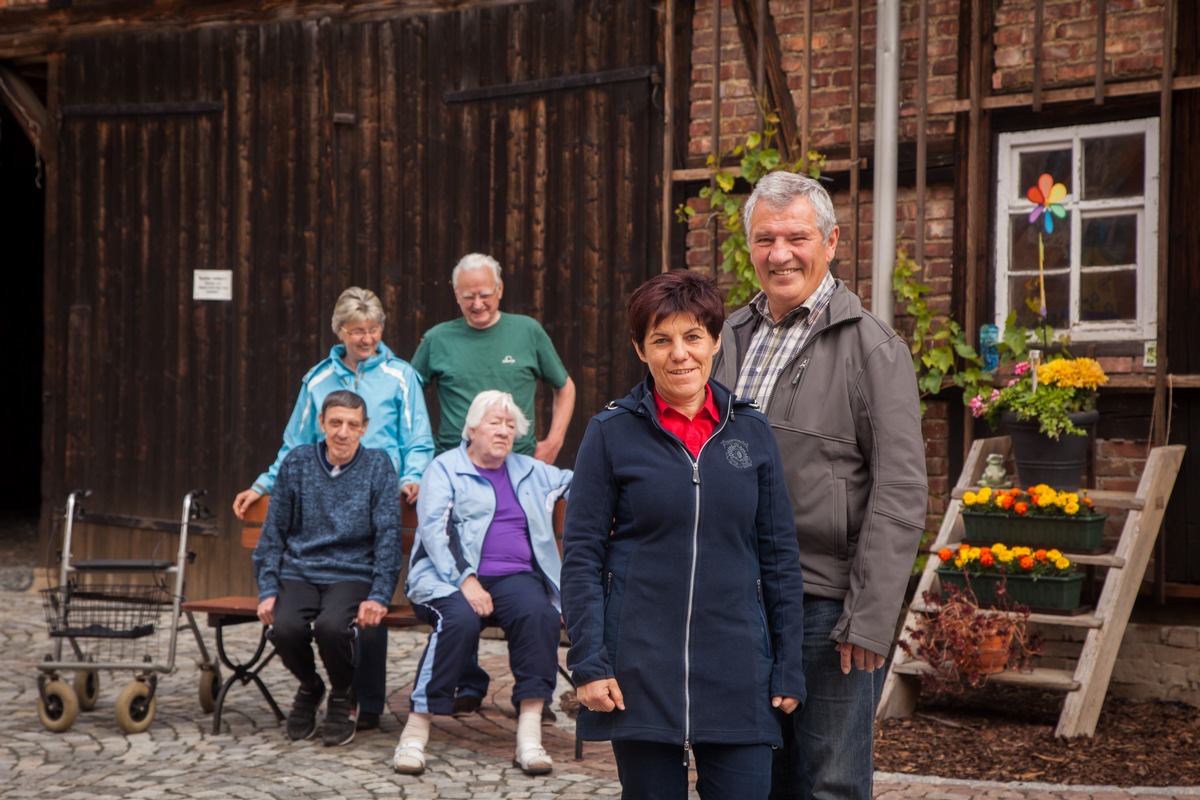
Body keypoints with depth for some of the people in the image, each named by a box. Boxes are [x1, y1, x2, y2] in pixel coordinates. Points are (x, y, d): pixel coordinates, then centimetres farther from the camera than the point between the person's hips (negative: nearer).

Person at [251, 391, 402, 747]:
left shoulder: (378, 466, 4)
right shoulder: (297, 463, 8)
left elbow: (388, 537, 0)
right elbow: (273, 533, 10)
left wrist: (379, 596, -11)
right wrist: (267, 590, -1)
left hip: (352, 574, -2)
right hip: (299, 572, 2)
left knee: (331, 625, -33)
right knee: (285, 627, -29)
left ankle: (343, 697, 0)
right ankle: (309, 688, 7)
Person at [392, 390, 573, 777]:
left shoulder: (530, 472, 24)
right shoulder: (445, 468, 8)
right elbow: (434, 528, -5)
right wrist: (466, 581, -18)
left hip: (514, 578, 4)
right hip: (452, 577, -4)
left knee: (540, 614, -30)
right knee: (460, 619, -37)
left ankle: (530, 735, -32)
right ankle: (416, 730, -31)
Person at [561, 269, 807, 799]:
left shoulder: (751, 432, 6)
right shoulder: (611, 434, -1)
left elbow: (780, 557, 9)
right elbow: (581, 556, -1)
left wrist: (789, 668, 6)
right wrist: (588, 663, -8)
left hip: (736, 670, 2)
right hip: (641, 671, -2)